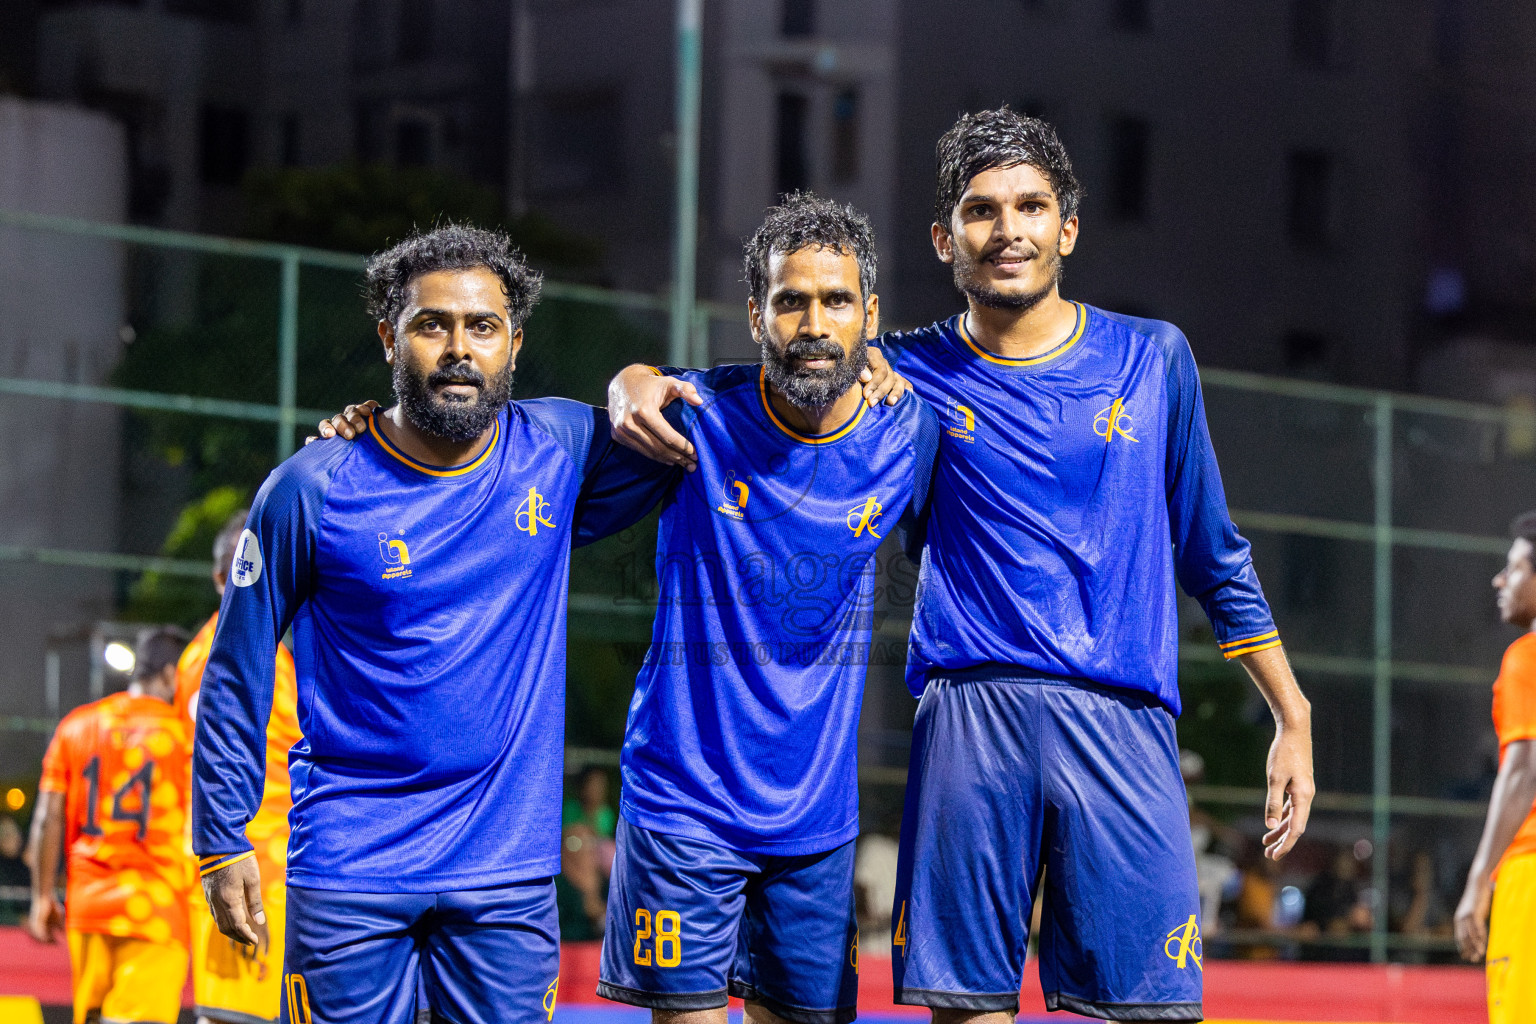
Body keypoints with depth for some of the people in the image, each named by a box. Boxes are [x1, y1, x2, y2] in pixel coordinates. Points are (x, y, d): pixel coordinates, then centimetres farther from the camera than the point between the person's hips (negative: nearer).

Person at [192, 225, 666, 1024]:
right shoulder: (310, 491, -5)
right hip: (347, 870, -2)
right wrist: (222, 843, 1)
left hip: (508, 869, 2)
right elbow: (235, 677, 3)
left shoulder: (560, 450, 1)